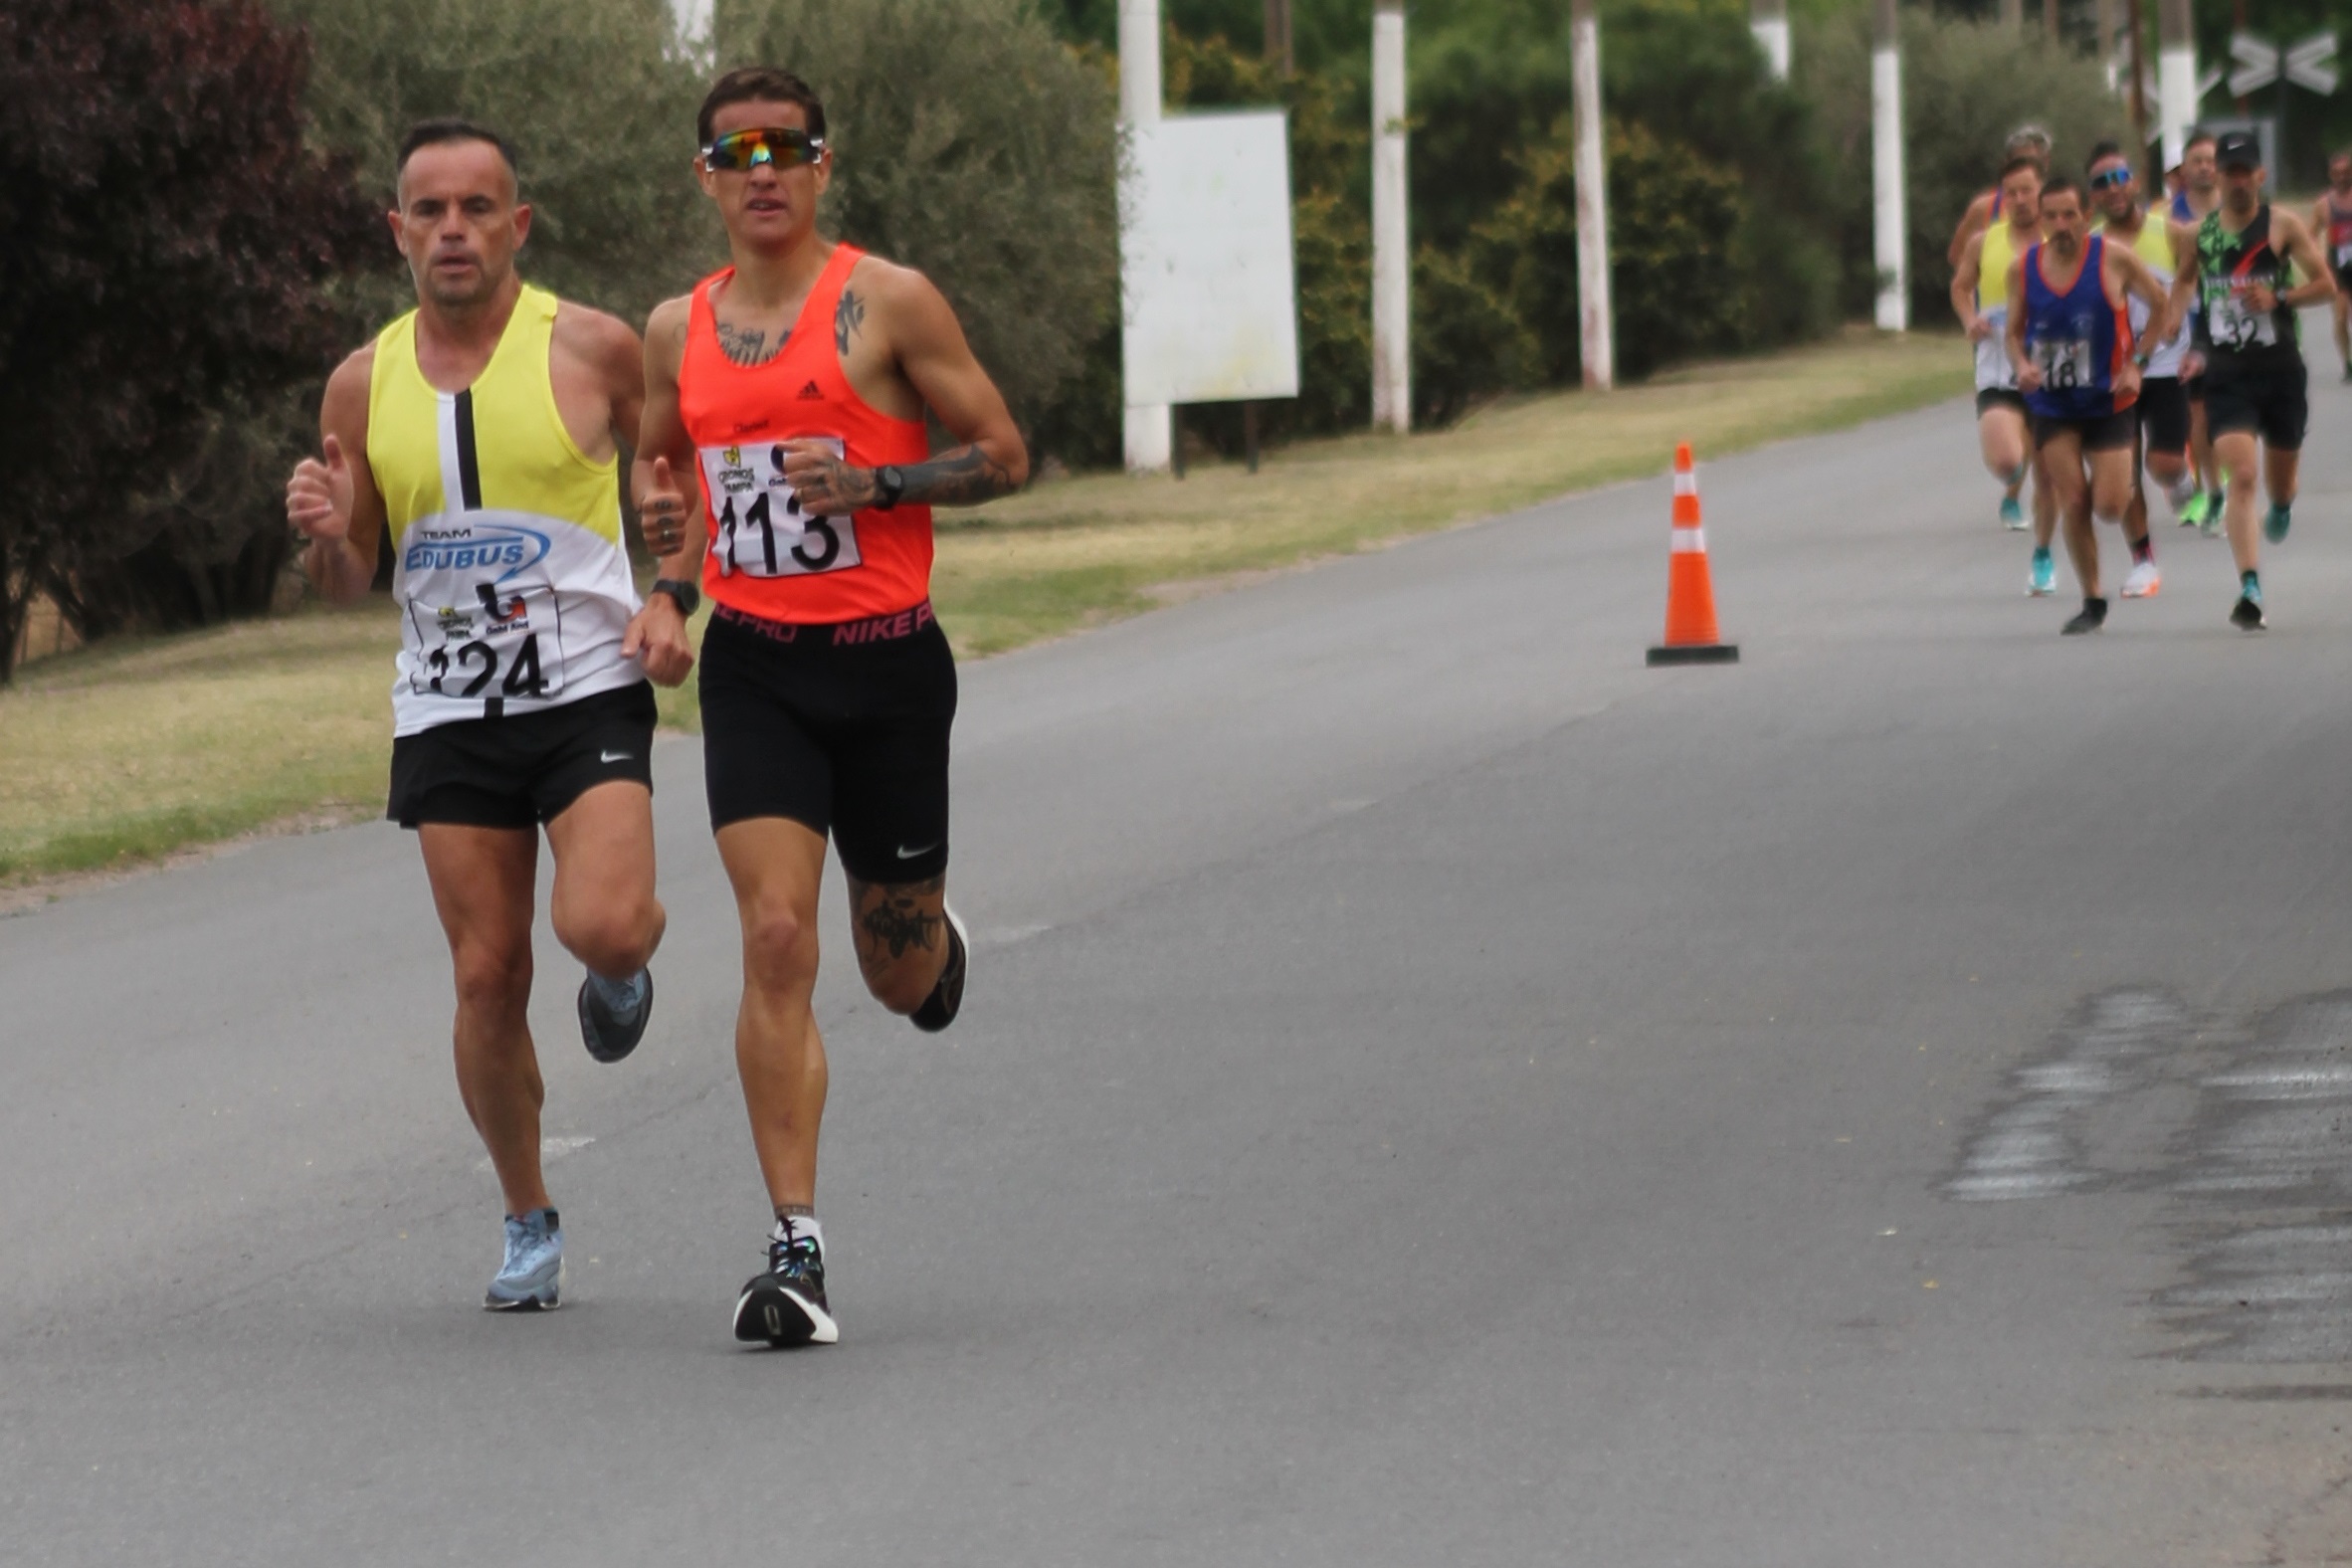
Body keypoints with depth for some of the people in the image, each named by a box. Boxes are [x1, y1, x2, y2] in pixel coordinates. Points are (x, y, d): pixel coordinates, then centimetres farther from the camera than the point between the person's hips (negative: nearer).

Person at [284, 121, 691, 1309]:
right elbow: (348, 583, 13)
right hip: (447, 711, 3)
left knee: (601, 928, -22)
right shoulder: (364, 385, 5)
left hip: (589, 689, -3)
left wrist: (673, 610, -6)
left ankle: (625, 968, 17)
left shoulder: (591, 350, -4)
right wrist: (326, 535, -10)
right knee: (487, 978, 1)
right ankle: (529, 1223, 19)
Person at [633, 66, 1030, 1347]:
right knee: (775, 940, -14)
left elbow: (1002, 457, -3)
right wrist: (671, 576, 5)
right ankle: (794, 1250, -15)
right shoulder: (678, 332, 7)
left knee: (899, 973, 9)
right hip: (752, 666, 2)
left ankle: (933, 941, 50)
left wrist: (872, 482, -18)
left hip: (887, 662, -2)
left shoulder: (888, 304, -5)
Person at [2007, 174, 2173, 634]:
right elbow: (2014, 332, 8)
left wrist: (2136, 363, -7)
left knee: (2108, 507, -7)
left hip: (2109, 401, -2)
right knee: (2073, 506, -6)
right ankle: (2092, 601, 9)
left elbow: (2162, 306, 1)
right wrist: (2022, 364, -14)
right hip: (2053, 405, 2)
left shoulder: (2114, 259, -12)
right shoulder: (2023, 269, -5)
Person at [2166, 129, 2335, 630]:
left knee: (2281, 474, 15)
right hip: (2227, 375, 0)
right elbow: (2184, 280, 22)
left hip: (2280, 368, 0)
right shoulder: (2197, 233, 4)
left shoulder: (2282, 225, -4)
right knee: (2240, 477, -16)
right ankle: (2250, 588, -22)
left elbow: (2325, 284, -5)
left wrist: (2278, 297, -20)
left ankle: (2282, 505, 55)